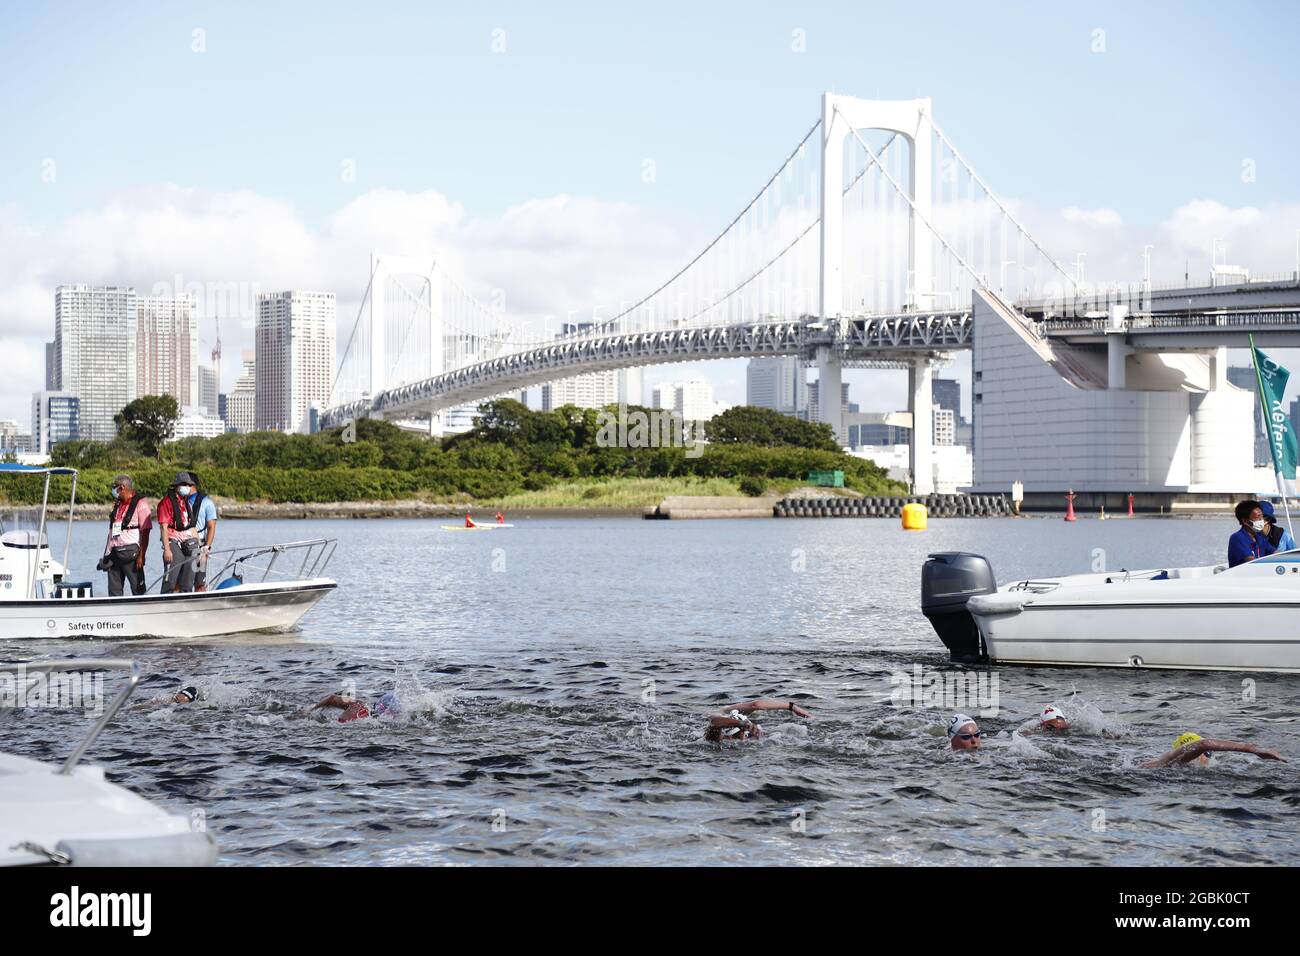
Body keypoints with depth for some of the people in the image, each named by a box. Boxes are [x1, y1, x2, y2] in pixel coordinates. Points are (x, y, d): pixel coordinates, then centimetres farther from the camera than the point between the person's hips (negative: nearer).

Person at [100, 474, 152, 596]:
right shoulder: (116, 505, 18)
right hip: (114, 553, 7)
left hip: (130, 553, -7)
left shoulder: (140, 504, -5)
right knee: (114, 591, 5)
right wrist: (106, 554, 16)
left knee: (138, 589, -6)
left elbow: (145, 532, -10)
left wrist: (141, 555, -16)